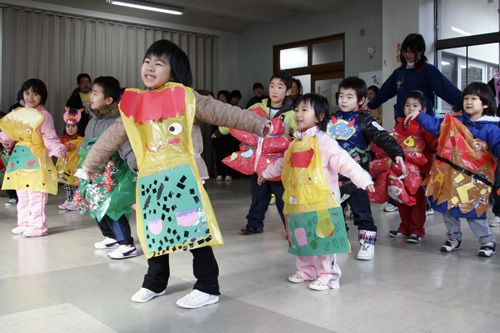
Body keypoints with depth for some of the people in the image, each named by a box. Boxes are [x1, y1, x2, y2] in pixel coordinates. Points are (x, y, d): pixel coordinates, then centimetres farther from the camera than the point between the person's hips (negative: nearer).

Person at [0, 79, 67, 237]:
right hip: (20, 158, 7)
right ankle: (24, 223, 21)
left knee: (36, 195, -8)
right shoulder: (17, 113, 13)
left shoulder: (44, 116, -7)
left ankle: (38, 226, 0)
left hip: (36, 159, -7)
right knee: (22, 194, 12)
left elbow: (50, 137, -9)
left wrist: (58, 150, -25)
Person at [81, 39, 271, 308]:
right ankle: (155, 283, 34)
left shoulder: (185, 96, -5)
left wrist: (257, 124, -16)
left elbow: (221, 112, -9)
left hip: (184, 176, -5)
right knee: (154, 231, 14)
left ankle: (208, 287, 13)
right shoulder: (135, 103, 8)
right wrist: (91, 162, 27)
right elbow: (114, 135, 18)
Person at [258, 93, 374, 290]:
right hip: (298, 201, 7)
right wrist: (266, 173, 41)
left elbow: (343, 162, -18)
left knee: (323, 237, -2)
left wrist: (363, 179, -28)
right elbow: (282, 163, 29)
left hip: (320, 201, -7)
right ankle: (306, 270, 32)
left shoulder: (324, 141, -11)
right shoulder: (295, 143, 12)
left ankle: (328, 274, 12)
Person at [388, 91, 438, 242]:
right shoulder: (400, 126, 11)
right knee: (402, 199, 14)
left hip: (420, 169, -5)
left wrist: (438, 145, -31)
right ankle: (405, 228, 28)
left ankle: (417, 230, 14)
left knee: (418, 200, 2)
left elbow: (433, 142, -11)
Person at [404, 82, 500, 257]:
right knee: (447, 208, 10)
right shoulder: (454, 121, 8)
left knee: (473, 211, -4)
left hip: (473, 177, -4)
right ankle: (454, 238, 30)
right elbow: (435, 125, 10)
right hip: (449, 174, 4)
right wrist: (419, 115, 0)